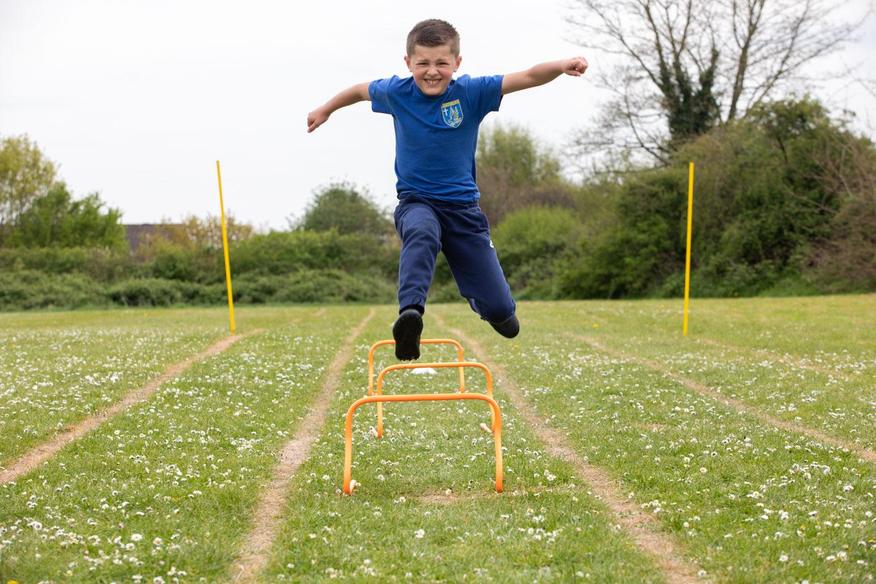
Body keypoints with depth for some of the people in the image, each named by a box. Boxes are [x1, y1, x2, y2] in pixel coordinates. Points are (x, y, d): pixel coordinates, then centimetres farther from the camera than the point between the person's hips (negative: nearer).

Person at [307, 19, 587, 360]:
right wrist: (326, 110, 32)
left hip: (462, 205, 1)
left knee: (501, 313, -1)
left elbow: (528, 77, -20)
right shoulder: (396, 93, -5)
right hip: (416, 201, 0)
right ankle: (410, 313, -54)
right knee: (421, 233, -42)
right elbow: (360, 90, 17)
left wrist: (561, 66, -39)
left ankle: (482, 301, 36)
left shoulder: (471, 92, -10)